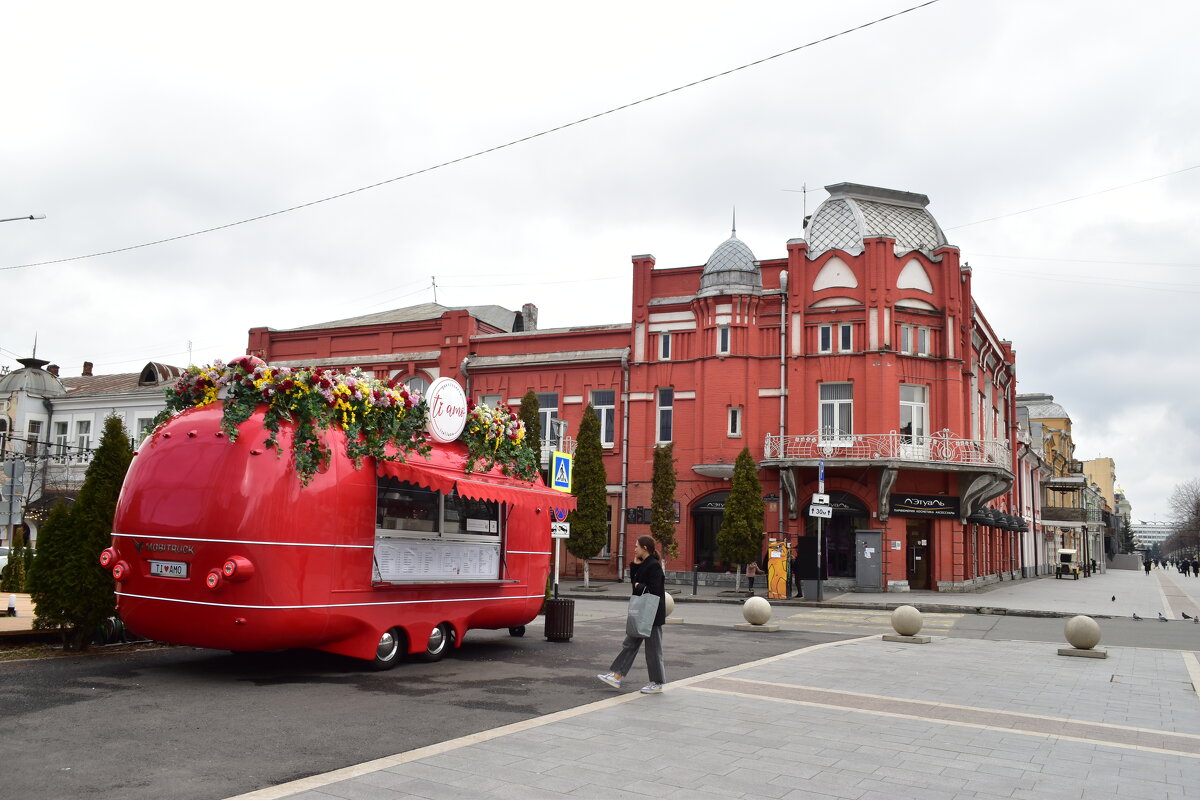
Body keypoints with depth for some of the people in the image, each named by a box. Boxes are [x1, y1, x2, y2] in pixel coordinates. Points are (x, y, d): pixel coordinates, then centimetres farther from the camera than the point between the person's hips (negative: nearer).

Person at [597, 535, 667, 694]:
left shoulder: (654, 566, -18)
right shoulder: (642, 565, 11)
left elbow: (653, 590, -24)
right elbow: (634, 581, 11)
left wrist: (639, 586, -9)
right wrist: (635, 564, 3)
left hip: (652, 614, -10)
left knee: (652, 648, 1)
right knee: (630, 644, 9)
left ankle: (657, 684, 12)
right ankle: (616, 676, 12)